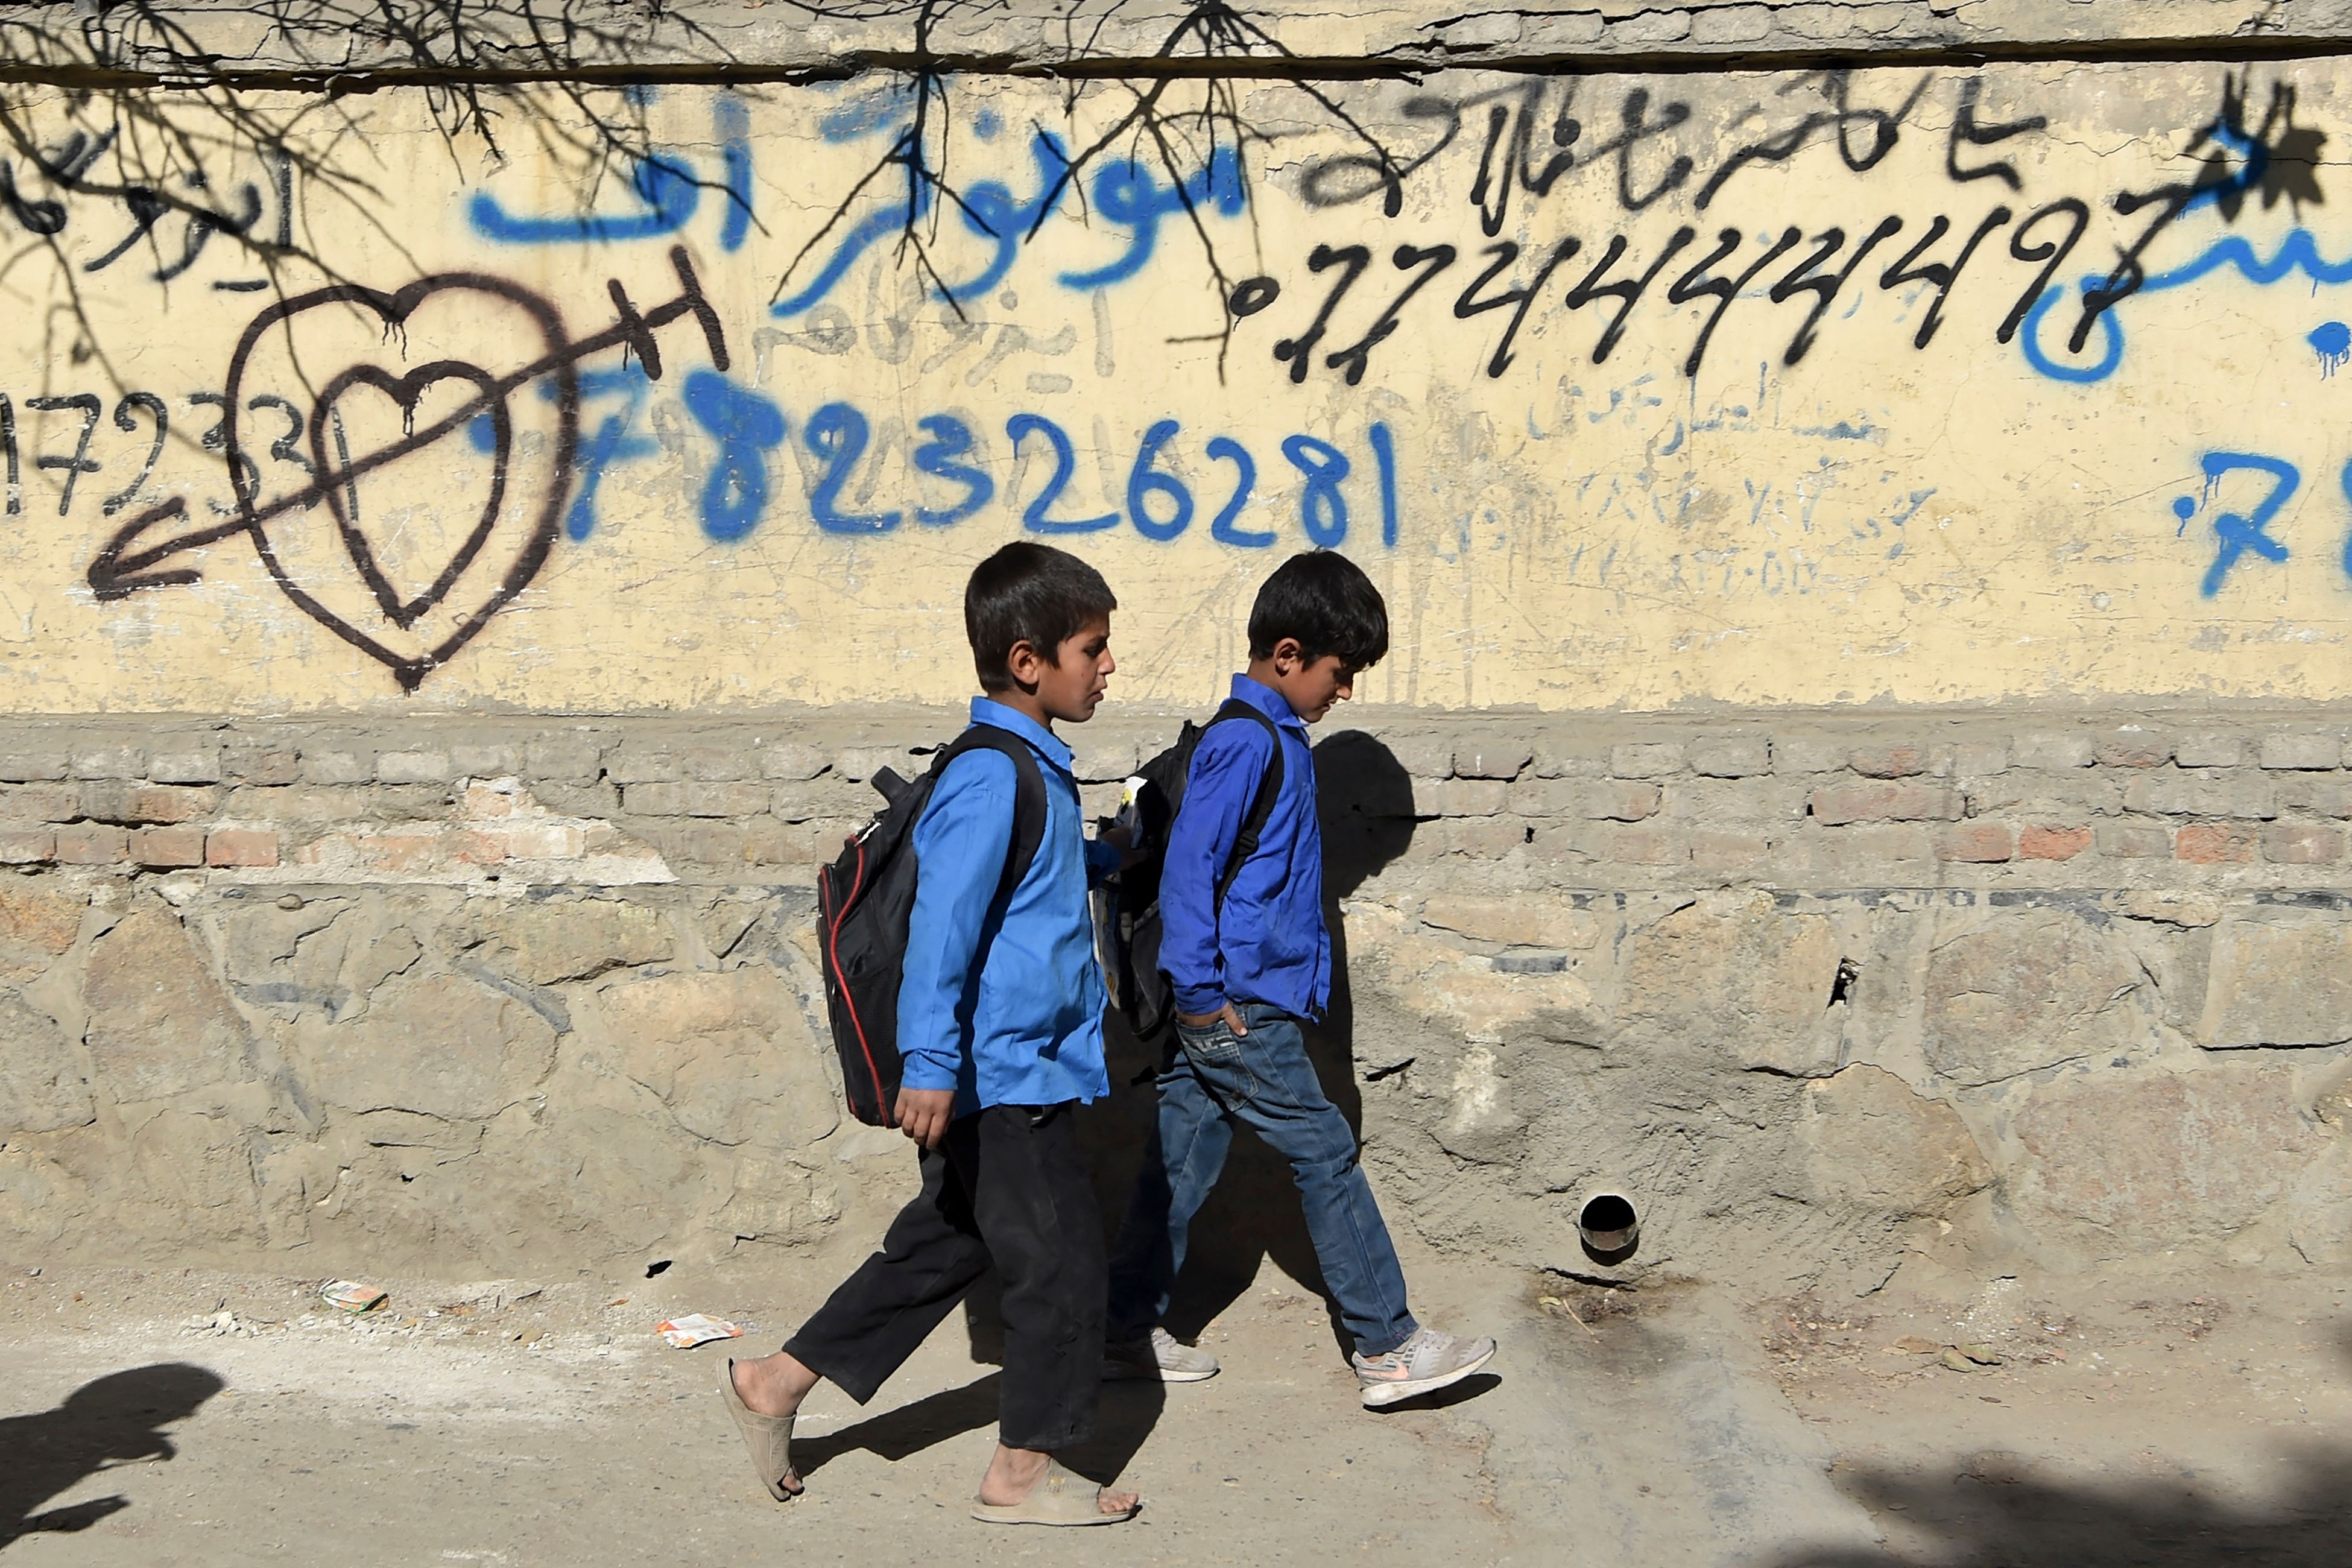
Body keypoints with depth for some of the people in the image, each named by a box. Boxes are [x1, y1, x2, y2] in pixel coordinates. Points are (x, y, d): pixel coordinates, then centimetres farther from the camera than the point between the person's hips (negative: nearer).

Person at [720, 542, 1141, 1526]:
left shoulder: (1031, 770, 13)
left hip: (995, 1076, 10)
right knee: (1058, 1261, 1)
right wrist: (930, 1062, -31)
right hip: (1006, 1076, -10)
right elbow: (943, 921, -27)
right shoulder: (993, 781, -20)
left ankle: (777, 1382, 26)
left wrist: (1109, 856, 46)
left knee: (942, 1245, 18)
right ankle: (1025, 1471, 15)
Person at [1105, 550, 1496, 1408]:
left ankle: (1127, 1334, 21)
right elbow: (1187, 869, -21)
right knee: (1327, 1156, -2)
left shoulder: (1272, 738, 15)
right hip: (1238, 1009, -9)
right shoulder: (1245, 743, -16)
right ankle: (1387, 1348, 7)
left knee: (1181, 1164, 13)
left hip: (1216, 1006, 9)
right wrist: (1203, 996, -20)